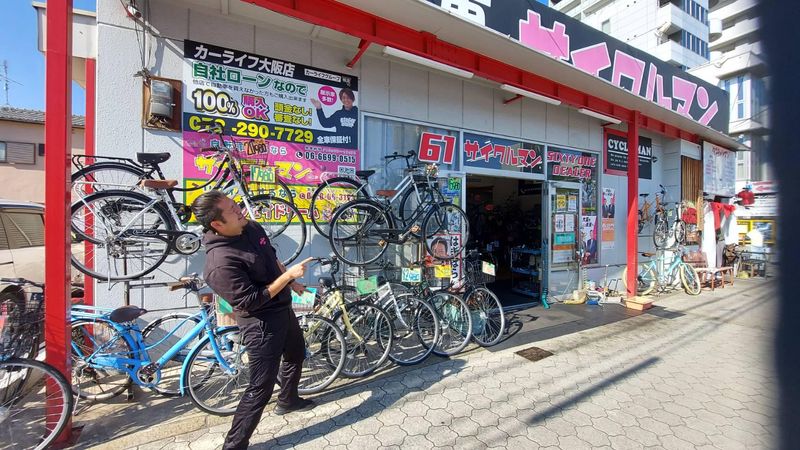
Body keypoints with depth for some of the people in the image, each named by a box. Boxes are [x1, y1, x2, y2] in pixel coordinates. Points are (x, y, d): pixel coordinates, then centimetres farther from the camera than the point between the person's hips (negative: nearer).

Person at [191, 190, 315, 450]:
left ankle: (288, 401, 54)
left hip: (283, 309, 9)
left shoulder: (252, 228, -4)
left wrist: (293, 283, 15)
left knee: (296, 354, 28)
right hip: (262, 324, -9)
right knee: (261, 388, 3)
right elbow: (250, 302, -28)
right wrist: (288, 275, -26)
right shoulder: (220, 263, -30)